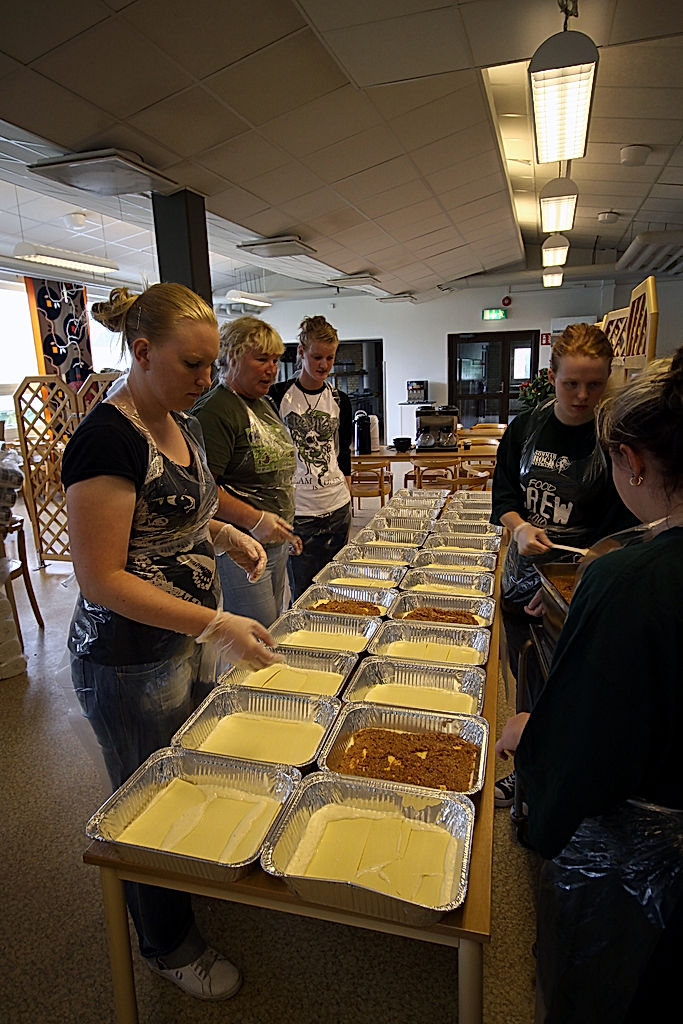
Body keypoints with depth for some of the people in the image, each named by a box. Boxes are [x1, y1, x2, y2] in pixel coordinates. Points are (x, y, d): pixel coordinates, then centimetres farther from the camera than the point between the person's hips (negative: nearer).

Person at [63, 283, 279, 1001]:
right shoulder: (108, 438, -24)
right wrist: (216, 625, -29)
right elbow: (101, 579, -25)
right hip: (132, 664, -8)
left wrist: (225, 533, 0)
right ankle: (168, 945, 42)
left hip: (192, 639, 8)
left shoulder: (180, 424, 4)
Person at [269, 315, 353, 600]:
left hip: (337, 509, 4)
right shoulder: (279, 395, -3)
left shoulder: (339, 400, 8)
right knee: (302, 593, 4)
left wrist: (347, 506, 12)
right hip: (296, 510, -3)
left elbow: (344, 454, 14)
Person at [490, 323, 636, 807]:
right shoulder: (526, 427, 0)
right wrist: (520, 526, -16)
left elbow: (620, 532, -11)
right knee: (525, 677, 17)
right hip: (522, 573, 5)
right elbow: (503, 491, 5)